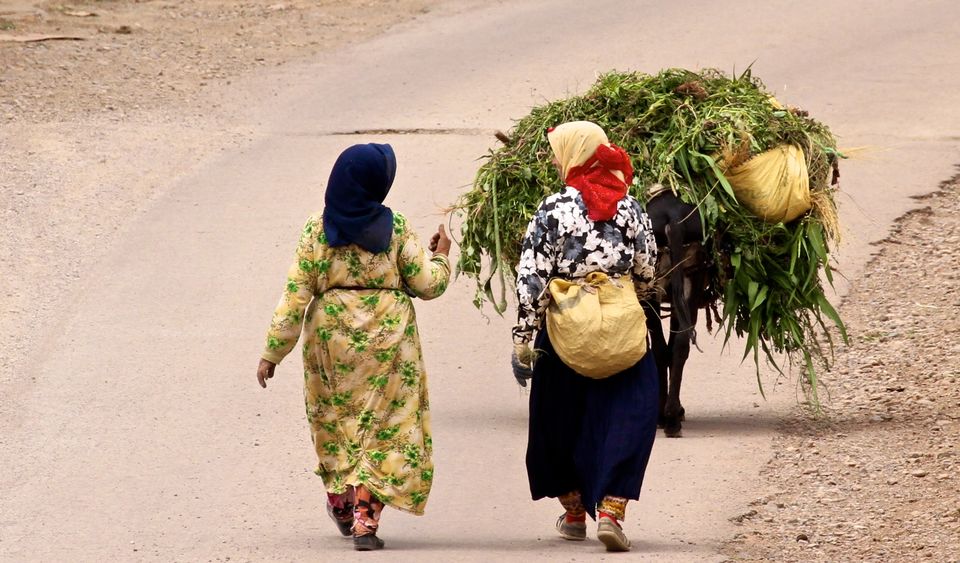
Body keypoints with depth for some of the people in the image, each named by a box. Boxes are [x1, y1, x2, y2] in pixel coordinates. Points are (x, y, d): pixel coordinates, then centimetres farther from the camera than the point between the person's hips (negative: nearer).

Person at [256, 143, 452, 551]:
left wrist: (272, 353, -2)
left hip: (332, 334, 2)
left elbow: (295, 296, -6)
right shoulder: (395, 229, -6)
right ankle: (365, 518, -6)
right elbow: (427, 285, -3)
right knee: (383, 426, 4)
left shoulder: (318, 231, -4)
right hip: (388, 334, -1)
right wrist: (440, 258, 18)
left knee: (336, 420, 20)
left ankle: (341, 504, 35)